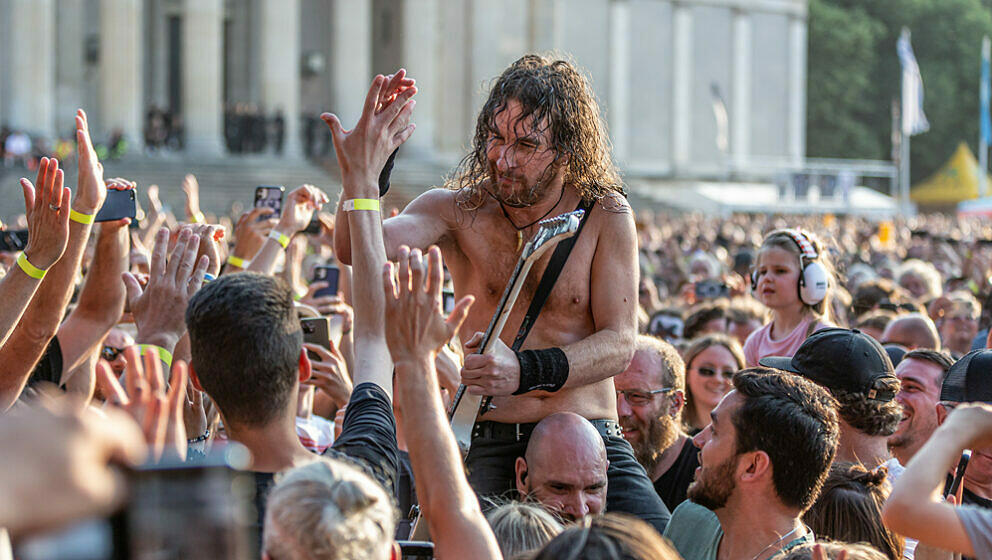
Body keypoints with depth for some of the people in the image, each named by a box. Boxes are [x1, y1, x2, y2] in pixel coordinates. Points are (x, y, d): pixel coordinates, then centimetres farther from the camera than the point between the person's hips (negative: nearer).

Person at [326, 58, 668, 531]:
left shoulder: (605, 216, 2)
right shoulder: (457, 211, 3)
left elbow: (619, 342, -3)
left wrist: (525, 372, -20)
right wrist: (361, 176, -34)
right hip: (491, 447, 0)